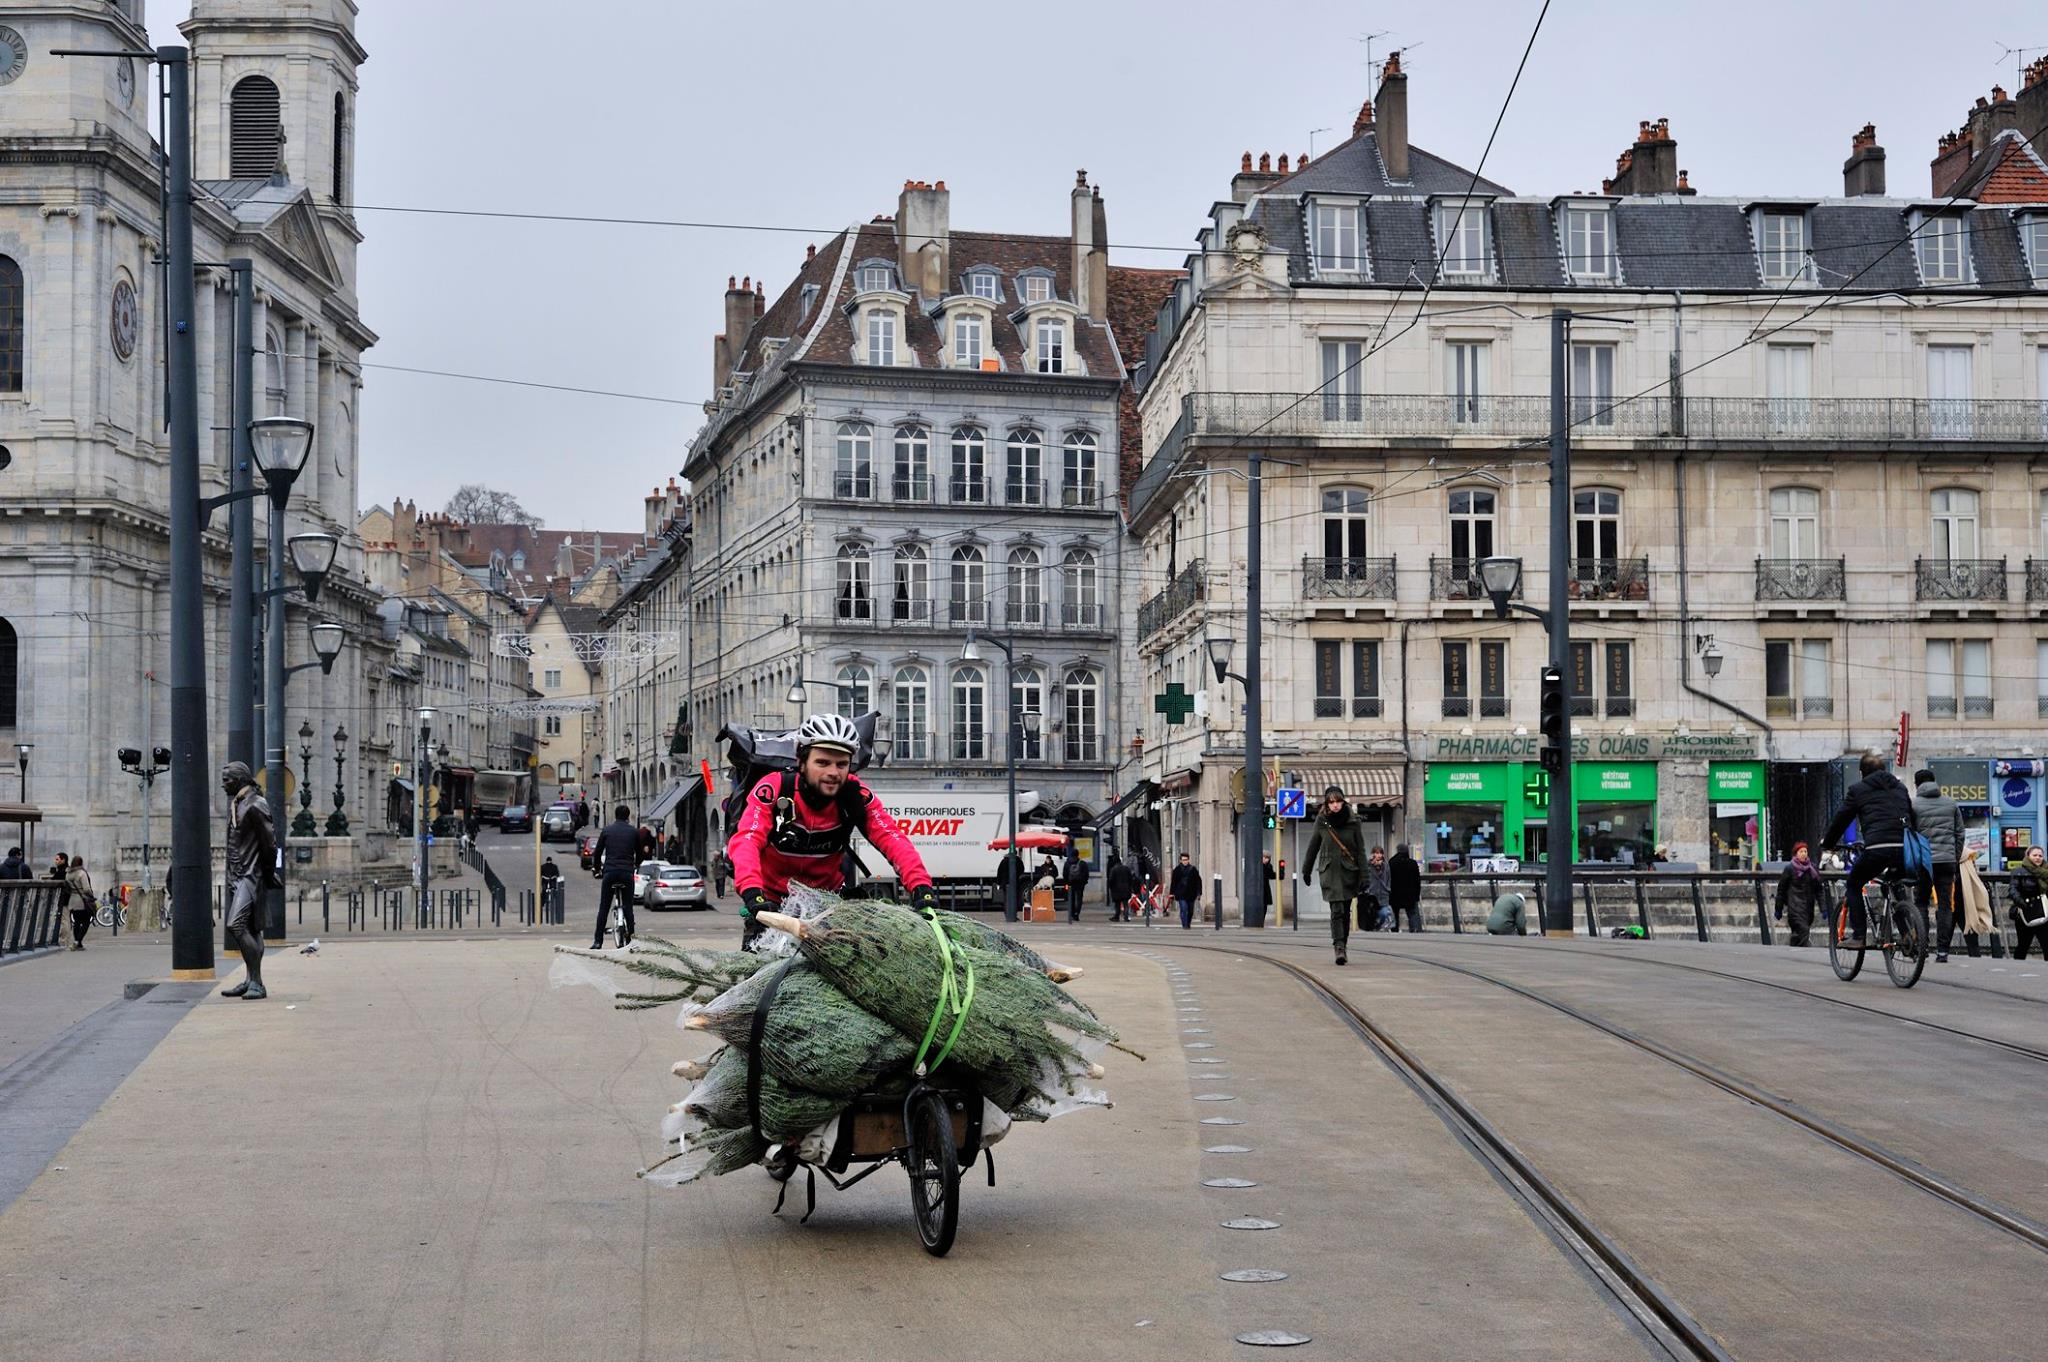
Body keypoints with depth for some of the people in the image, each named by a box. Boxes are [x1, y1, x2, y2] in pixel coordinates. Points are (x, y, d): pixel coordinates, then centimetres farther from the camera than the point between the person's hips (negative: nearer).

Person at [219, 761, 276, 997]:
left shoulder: (255, 806, -13)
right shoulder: (236, 804, 16)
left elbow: (269, 843, -15)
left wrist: (268, 874, -8)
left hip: (251, 875, -9)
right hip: (237, 876, 9)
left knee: (236, 924, -18)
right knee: (249, 929, 11)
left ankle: (256, 982, -17)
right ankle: (251, 981, 15)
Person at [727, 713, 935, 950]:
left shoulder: (856, 796, -16)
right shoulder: (773, 789, -23)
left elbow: (893, 840, -24)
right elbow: (745, 842, -35)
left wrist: (921, 887, -42)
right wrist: (753, 894, -53)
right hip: (771, 898, -2)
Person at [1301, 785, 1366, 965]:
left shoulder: (1352, 821, -1)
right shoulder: (1321, 821, 1)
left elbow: (1361, 849, 0)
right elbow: (1313, 847, 12)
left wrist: (1363, 876, -6)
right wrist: (1306, 871, 20)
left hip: (1348, 872, 1)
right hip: (1330, 871, -1)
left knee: (1345, 911, 7)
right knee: (1336, 910, -14)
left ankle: (1342, 946, 21)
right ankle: (1339, 948, -20)